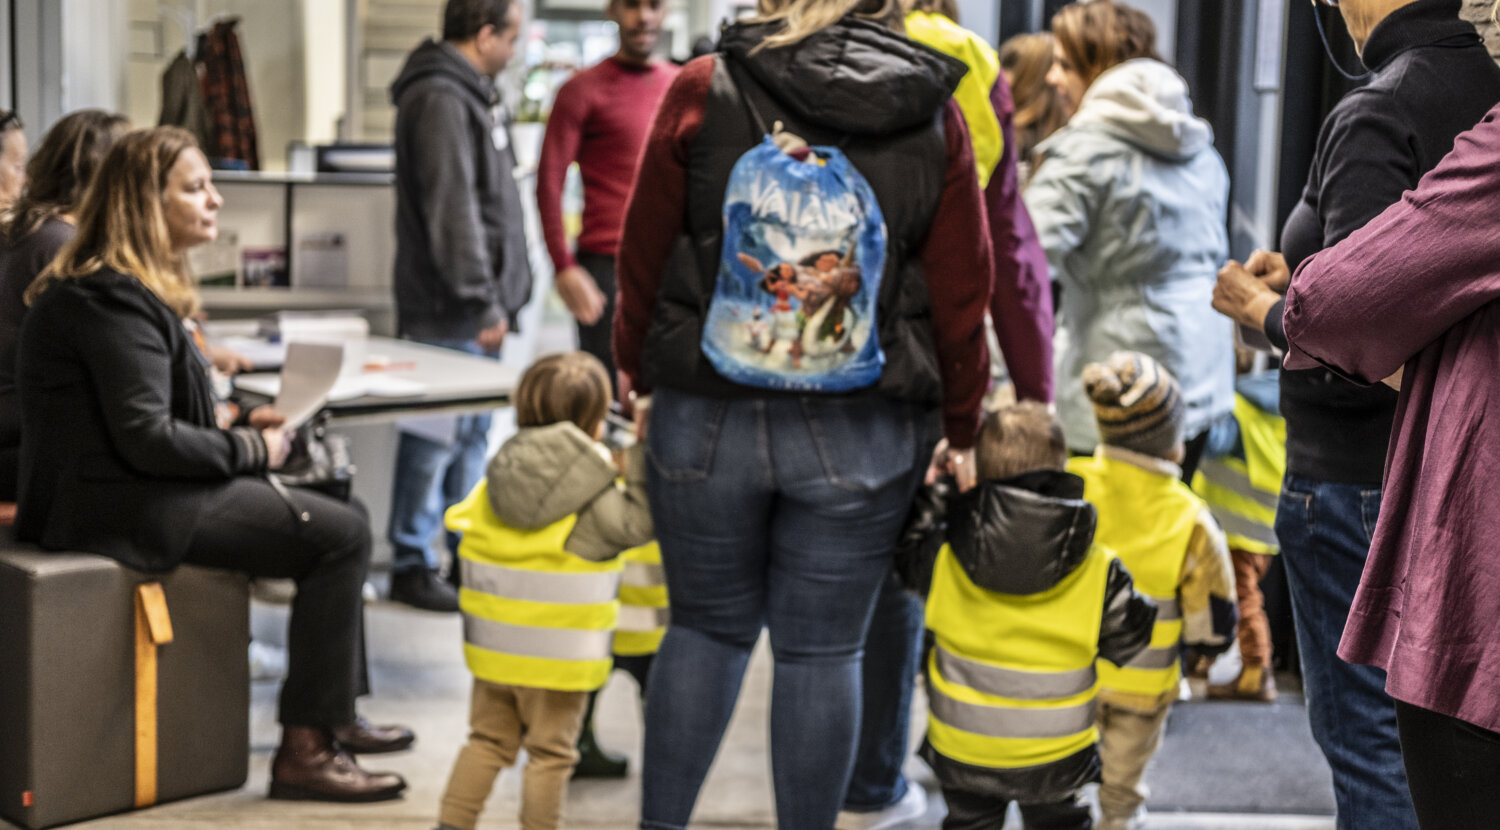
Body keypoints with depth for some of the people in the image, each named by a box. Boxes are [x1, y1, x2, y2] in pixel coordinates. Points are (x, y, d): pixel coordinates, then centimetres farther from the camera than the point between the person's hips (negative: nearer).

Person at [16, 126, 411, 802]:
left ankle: (337, 716, 22)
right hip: (123, 508, -11)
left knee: (338, 524, 15)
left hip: (128, 491, 11)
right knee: (342, 535, -15)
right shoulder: (114, 301, -18)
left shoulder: (126, 288, 16)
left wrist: (237, 428, 9)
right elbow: (146, 437, -24)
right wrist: (250, 450, -11)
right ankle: (305, 751, -12)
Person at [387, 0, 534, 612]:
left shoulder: (469, 92, 17)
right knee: (436, 437, -4)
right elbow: (450, 210, -23)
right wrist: (481, 301, -22)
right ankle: (412, 566, 4)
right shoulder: (440, 99, -17)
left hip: (478, 308, 11)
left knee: (474, 431, 16)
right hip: (448, 312, -11)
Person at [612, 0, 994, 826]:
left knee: (707, 626, 18)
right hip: (861, 437, 0)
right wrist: (961, 427, 11)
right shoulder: (933, 115, -1)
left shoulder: (703, 89, -3)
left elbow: (643, 251, 1)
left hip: (704, 417, 1)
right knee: (821, 649, 9)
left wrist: (635, 365, 17)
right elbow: (962, 291, 0)